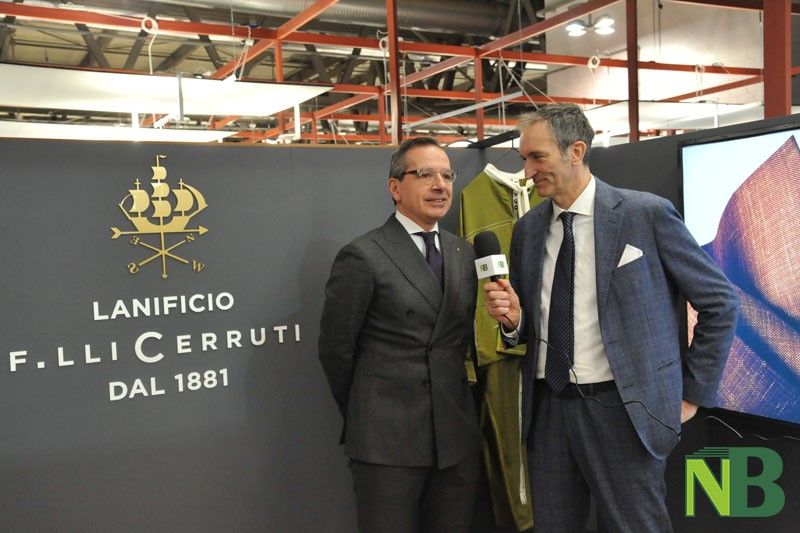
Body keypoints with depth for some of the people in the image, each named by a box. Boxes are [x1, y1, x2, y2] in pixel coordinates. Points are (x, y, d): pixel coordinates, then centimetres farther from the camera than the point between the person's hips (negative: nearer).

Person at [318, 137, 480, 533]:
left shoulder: (464, 253, 9)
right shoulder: (363, 256, -9)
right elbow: (335, 348, -5)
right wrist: (362, 417, 5)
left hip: (457, 437, 6)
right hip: (387, 441, -5)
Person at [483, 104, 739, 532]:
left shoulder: (647, 213, -8)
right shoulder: (528, 228, 6)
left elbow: (720, 302, -2)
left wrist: (693, 393, -2)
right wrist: (513, 319, -8)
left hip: (623, 409, -4)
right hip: (547, 409, 5)